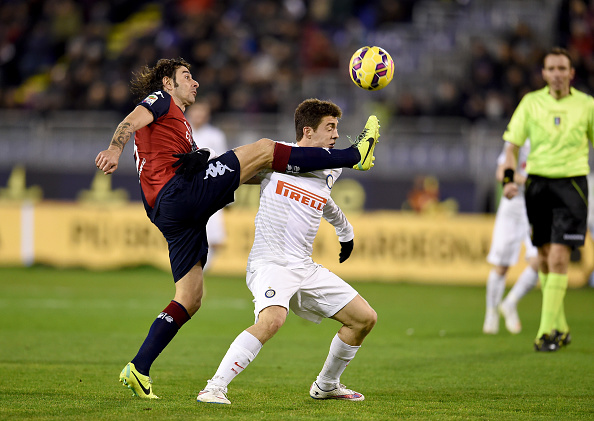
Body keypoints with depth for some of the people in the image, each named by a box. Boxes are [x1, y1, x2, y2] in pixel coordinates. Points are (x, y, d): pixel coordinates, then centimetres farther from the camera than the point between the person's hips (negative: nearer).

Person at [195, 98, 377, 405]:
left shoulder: (330, 170, 14)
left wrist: (345, 231, 50)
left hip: (305, 268, 7)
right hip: (269, 263, -7)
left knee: (365, 318, 8)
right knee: (272, 319, -36)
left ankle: (326, 386, 28)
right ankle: (214, 388, -32)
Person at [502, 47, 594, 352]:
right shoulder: (531, 102, 4)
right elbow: (513, 145, 5)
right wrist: (508, 178, -9)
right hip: (537, 182, 2)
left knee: (559, 258, -13)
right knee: (544, 258, 7)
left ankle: (548, 331, -11)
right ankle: (560, 327, 21)